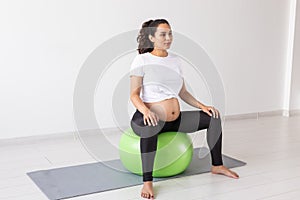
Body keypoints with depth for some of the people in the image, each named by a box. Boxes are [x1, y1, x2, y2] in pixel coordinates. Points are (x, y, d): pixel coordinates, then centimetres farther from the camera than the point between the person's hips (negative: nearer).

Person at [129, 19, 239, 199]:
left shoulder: (175, 60, 11)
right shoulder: (142, 60, -8)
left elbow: (183, 93, 15)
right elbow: (134, 94, -12)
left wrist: (202, 106, 1)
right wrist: (145, 110, -32)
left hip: (176, 119, 7)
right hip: (152, 118, -7)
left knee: (213, 116, 2)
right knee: (150, 126, -42)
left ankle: (217, 165, 14)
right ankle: (147, 181, -34)